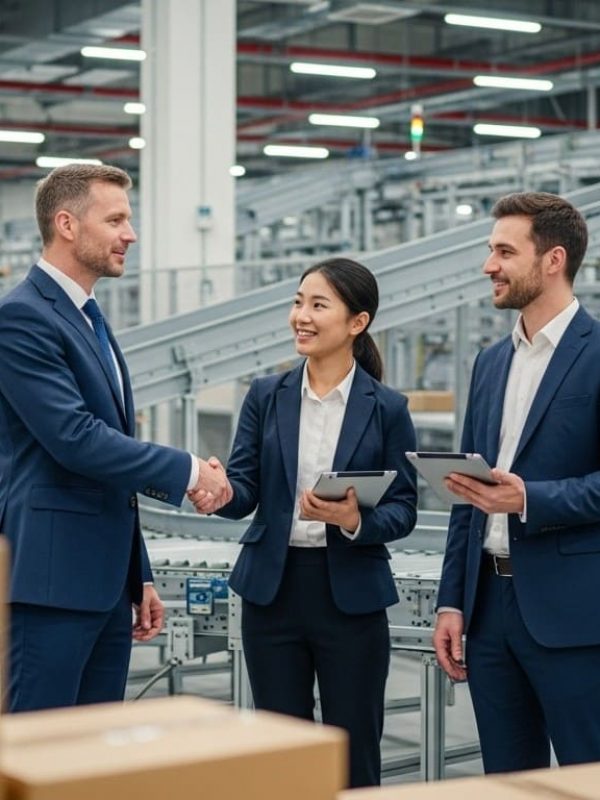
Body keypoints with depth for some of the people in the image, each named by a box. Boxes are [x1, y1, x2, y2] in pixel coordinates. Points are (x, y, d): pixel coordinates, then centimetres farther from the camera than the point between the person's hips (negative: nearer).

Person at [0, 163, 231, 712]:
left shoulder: (91, 321, 19)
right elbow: (75, 439, -21)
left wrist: (139, 577, 21)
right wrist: (187, 471, -14)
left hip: (106, 580, 9)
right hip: (52, 577, -9)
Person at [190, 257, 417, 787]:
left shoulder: (387, 409, -2)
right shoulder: (266, 397, 5)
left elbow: (404, 510, -2)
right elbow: (245, 489, -1)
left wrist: (354, 521, -22)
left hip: (351, 594, -2)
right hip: (273, 589, 2)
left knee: (354, 755, 6)